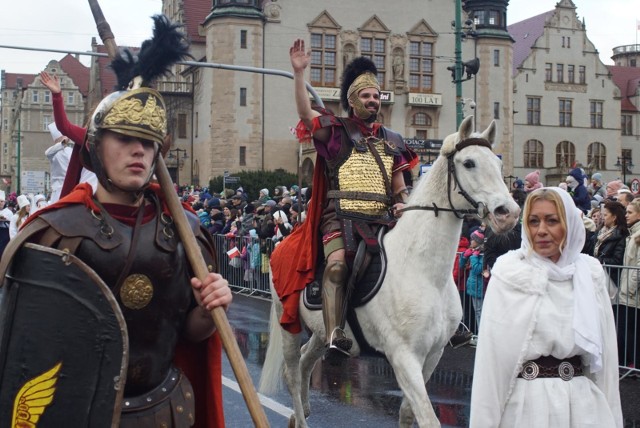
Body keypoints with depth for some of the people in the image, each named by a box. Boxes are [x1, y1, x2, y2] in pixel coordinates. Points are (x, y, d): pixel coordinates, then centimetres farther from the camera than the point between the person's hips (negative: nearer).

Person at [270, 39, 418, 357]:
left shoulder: (392, 141, 21)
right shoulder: (336, 132, 8)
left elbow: (399, 188, 24)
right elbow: (305, 112, -10)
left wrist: (402, 206, 2)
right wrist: (299, 73, -20)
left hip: (382, 219, 5)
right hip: (341, 216, -5)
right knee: (338, 264, -28)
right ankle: (334, 337, -37)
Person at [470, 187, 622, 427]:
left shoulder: (589, 273, 3)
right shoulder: (509, 273, -9)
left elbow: (605, 349, 7)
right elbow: (491, 353, -10)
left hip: (582, 400, 3)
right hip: (526, 400, -3)